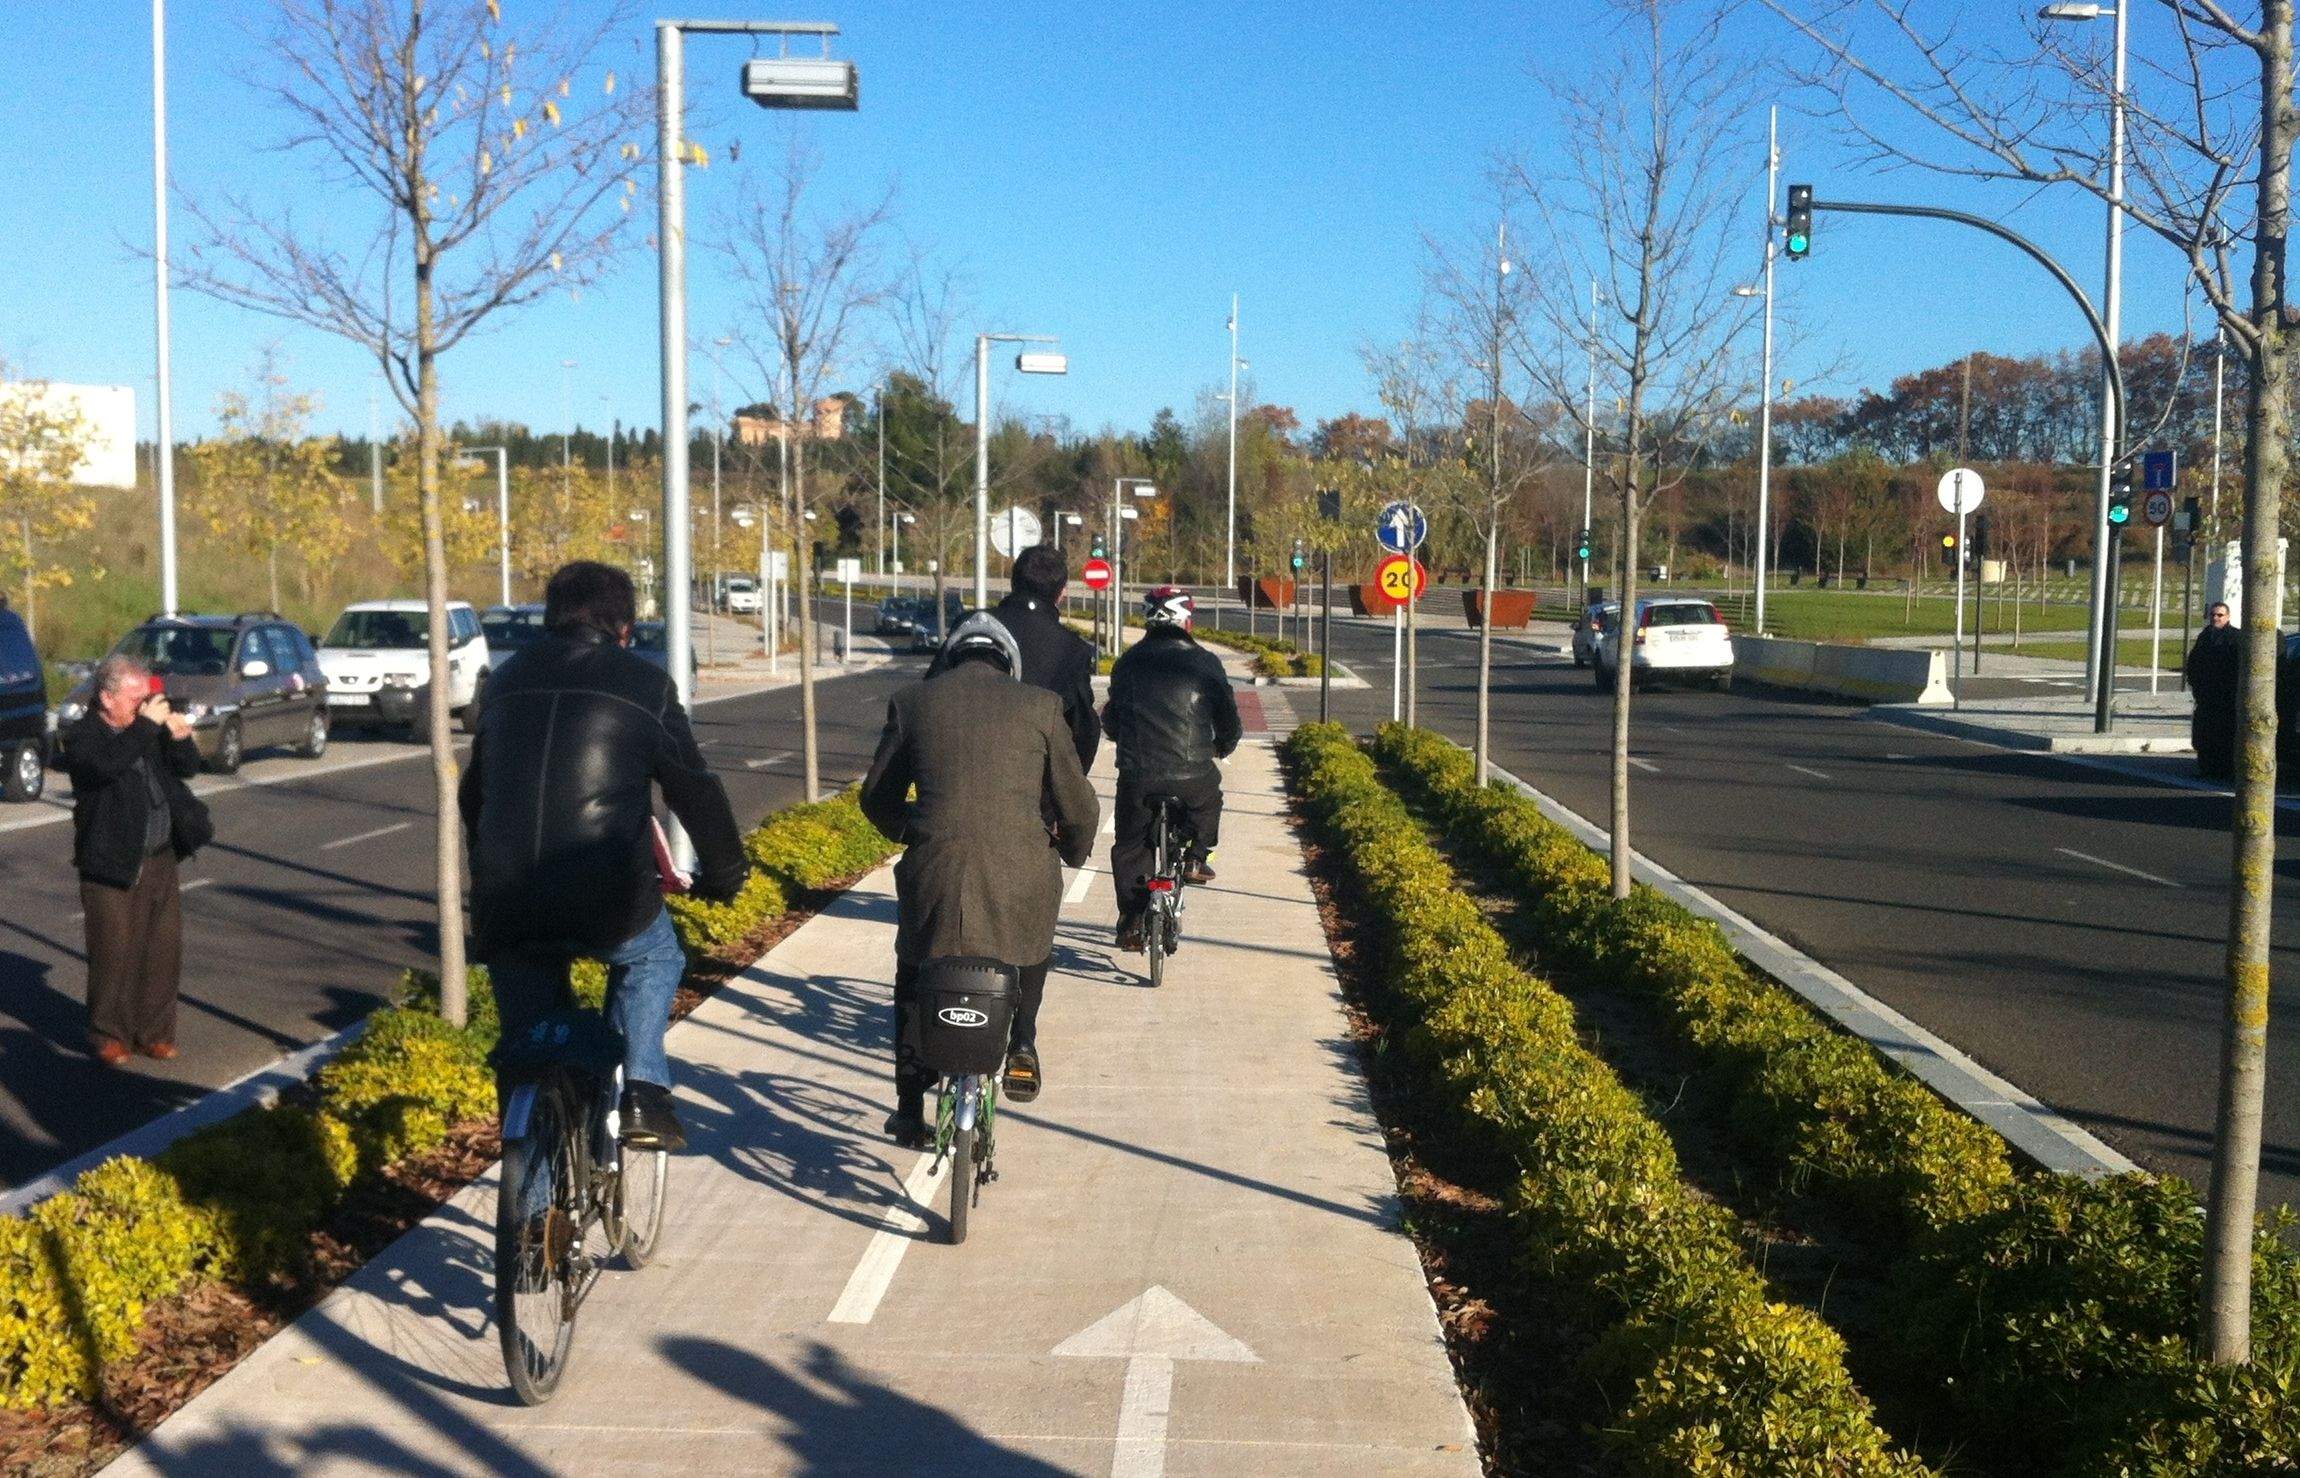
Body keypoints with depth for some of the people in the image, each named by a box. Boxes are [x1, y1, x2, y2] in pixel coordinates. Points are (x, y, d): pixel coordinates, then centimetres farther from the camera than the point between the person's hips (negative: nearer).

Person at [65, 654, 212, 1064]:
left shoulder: (147, 729, 9)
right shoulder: (83, 738, -9)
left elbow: (188, 768, 13)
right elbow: (108, 763, -30)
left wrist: (180, 738, -7)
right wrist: (147, 725, -25)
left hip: (162, 860, 6)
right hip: (114, 865, -6)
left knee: (164, 950, 9)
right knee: (115, 955, 1)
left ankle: (155, 1032, 21)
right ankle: (109, 1037, 15)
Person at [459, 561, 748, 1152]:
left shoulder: (508, 680, 18)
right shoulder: (643, 682, 6)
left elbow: (472, 793, 27)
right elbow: (695, 789, 7)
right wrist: (724, 874, 22)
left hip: (506, 907, 3)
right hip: (607, 899, -3)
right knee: (653, 959, 29)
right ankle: (642, 1096, 12)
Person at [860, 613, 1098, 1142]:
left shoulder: (912, 701, 11)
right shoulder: (1038, 706, 8)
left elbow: (876, 797, 19)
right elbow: (1078, 805, 9)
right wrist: (1074, 851, 31)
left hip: (933, 874, 1)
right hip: (1020, 874, 0)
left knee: (913, 982, 26)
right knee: (1032, 944, 34)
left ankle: (910, 1109, 27)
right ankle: (1020, 1048, 20)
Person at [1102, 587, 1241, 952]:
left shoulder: (1128, 662, 7)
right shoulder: (1204, 662, -1)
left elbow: (1110, 718, 16)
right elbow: (1228, 716, 5)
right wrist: (1224, 745, 27)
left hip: (1136, 774, 1)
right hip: (1192, 772, -1)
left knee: (1129, 846, 15)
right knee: (1208, 799, 34)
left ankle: (1130, 922, 12)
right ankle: (1196, 857, 25)